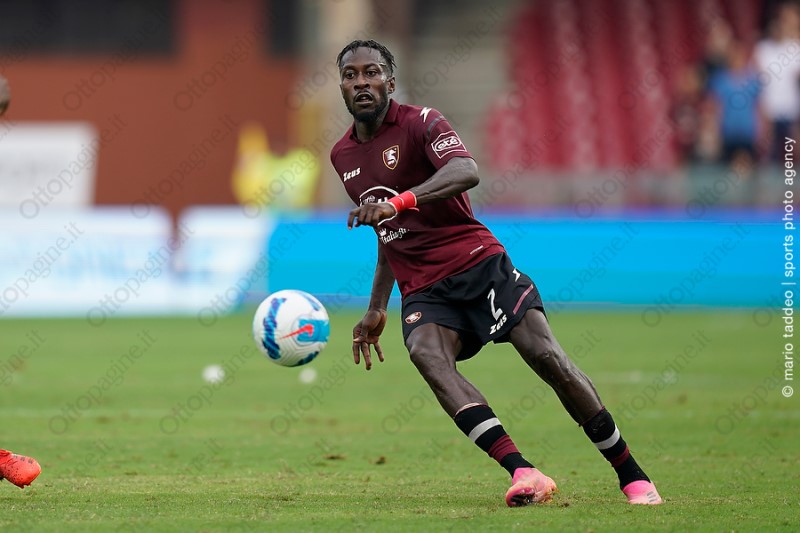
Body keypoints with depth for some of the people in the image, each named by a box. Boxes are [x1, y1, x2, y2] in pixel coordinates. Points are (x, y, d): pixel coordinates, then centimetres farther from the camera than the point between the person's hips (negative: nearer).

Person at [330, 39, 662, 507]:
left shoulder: (420, 122, -5)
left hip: (478, 263, -4)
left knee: (548, 358, -18)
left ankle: (633, 476, -3)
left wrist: (399, 202, -41)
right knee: (427, 354, -29)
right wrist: (376, 310, 28)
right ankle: (522, 472, -44)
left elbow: (466, 172, -27)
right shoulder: (342, 156, 16)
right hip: (423, 291, 4)